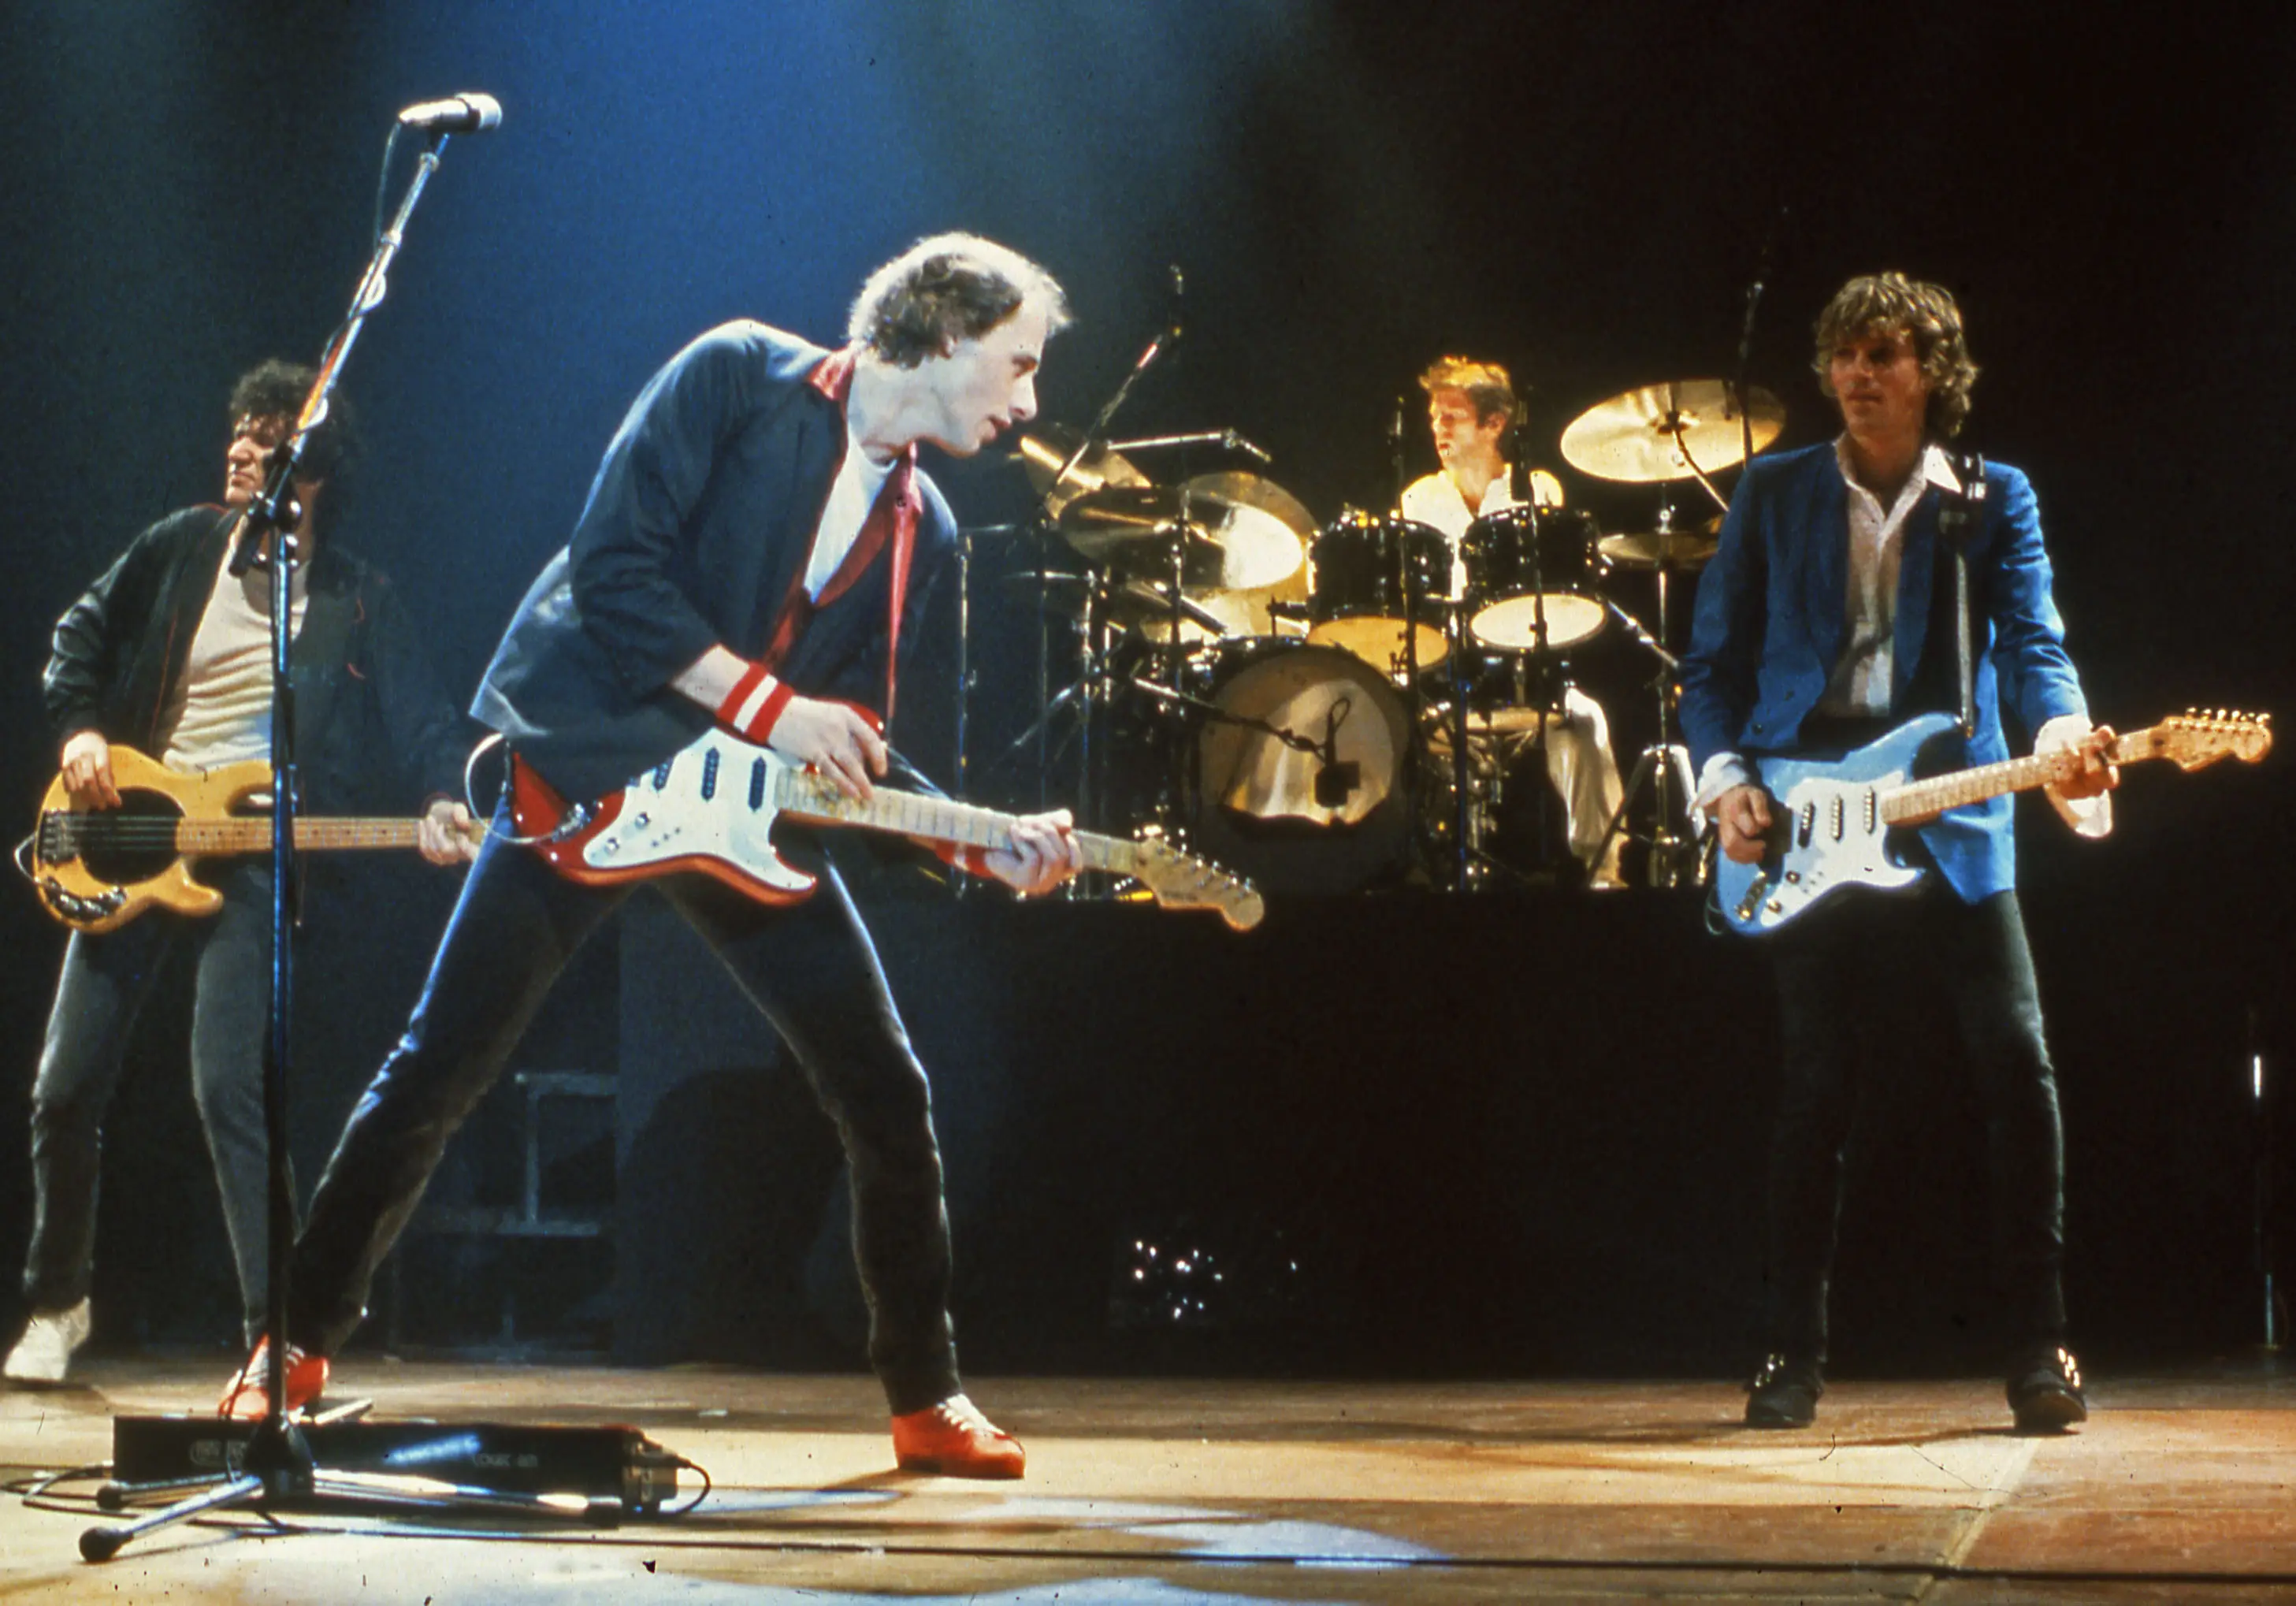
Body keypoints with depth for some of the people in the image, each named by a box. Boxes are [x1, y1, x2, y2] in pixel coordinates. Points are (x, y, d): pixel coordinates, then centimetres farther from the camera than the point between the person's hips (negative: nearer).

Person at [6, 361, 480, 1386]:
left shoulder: (356, 602, -2)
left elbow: (421, 721, -4)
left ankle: (276, 1330, -13)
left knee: (229, 1088, -18)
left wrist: (442, 802, -24)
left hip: (247, 855, -3)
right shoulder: (182, 547, 5)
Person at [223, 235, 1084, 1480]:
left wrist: (986, 843, -4)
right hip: (586, 773, -5)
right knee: (439, 1069, -3)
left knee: (885, 1094, -2)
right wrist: (765, 701, -19)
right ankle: (299, 1343, 13)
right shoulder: (740, 380, -9)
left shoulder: (920, 532, 9)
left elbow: (849, 740, 10)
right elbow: (610, 566, -16)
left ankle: (925, 1398, 10)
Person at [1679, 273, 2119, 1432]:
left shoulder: (1994, 501, 9)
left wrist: (2062, 735, -25)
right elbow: (1712, 663, 12)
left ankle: (2038, 1349, 2)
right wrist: (1725, 778, -4)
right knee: (1813, 1093, 1)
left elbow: (2033, 641, -4)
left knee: (2017, 1068, -8)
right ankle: (1794, 1356, 11)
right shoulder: (1774, 495, 11)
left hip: (1951, 830, 0)